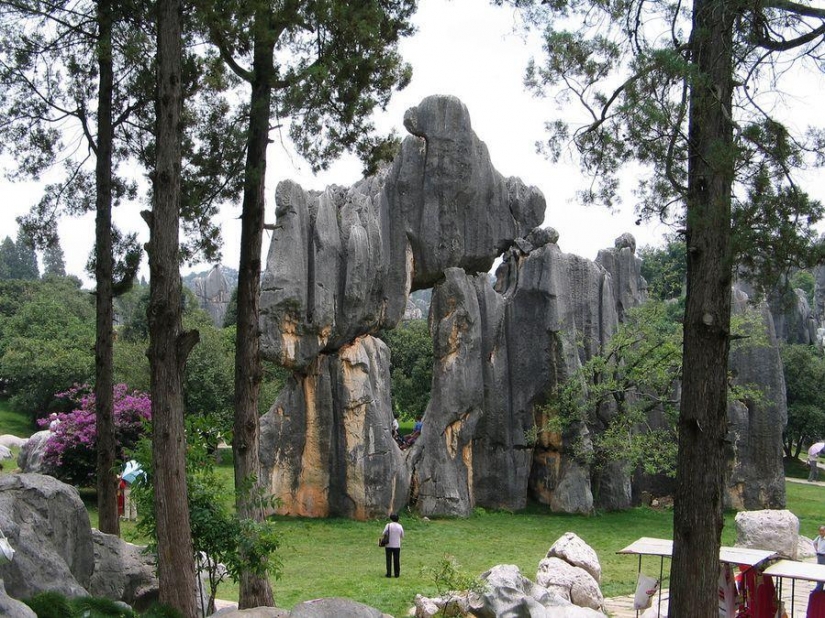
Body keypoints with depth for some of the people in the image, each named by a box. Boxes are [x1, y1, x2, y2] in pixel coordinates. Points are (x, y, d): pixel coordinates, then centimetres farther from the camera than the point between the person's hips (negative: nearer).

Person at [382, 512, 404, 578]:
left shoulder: (388, 525, -9)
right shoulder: (400, 526, -1)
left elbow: (383, 534, -7)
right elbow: (402, 536, 8)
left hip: (388, 545, -2)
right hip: (397, 546, 2)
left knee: (389, 560, 5)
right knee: (396, 560, 9)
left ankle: (389, 574, 4)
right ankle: (397, 573, 10)